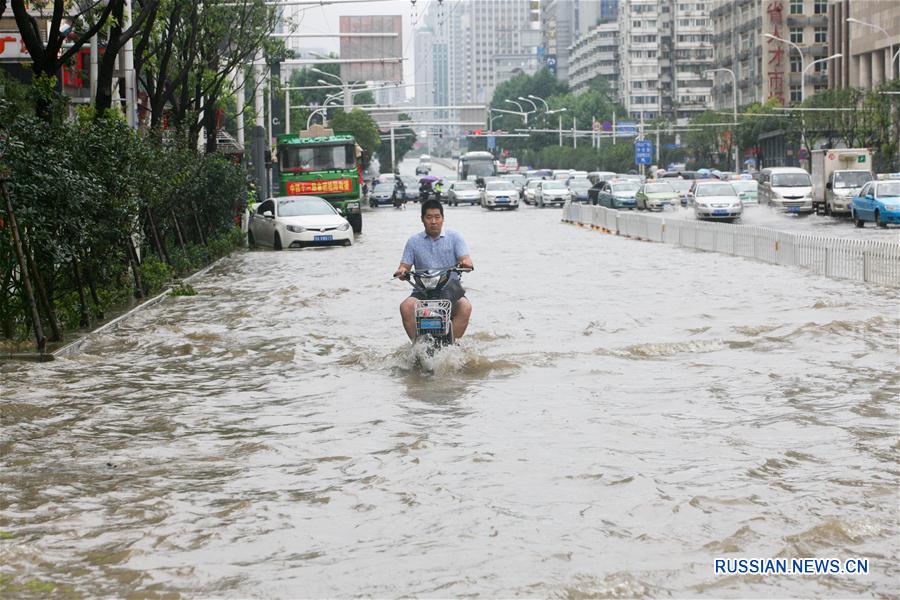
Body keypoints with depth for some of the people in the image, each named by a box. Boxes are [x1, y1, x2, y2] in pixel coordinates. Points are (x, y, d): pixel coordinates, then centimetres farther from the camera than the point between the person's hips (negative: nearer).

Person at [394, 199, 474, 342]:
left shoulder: (454, 237, 6)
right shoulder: (414, 241, 10)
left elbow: (465, 259, -2)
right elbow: (405, 265, 8)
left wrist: (466, 263, -27)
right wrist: (402, 271, -17)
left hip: (450, 288, -1)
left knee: (465, 307, -31)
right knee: (406, 307, -28)